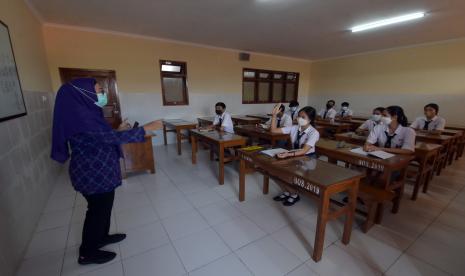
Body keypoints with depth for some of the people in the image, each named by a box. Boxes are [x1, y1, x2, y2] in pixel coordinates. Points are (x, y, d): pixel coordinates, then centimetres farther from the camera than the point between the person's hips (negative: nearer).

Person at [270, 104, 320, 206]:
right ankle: (288, 191, 5)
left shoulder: (314, 133, -20)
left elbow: (304, 150, -31)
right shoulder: (294, 128, -5)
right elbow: (274, 130, -7)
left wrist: (288, 154, -47)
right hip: (295, 156, 5)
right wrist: (274, 115, -18)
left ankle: (294, 194, 3)